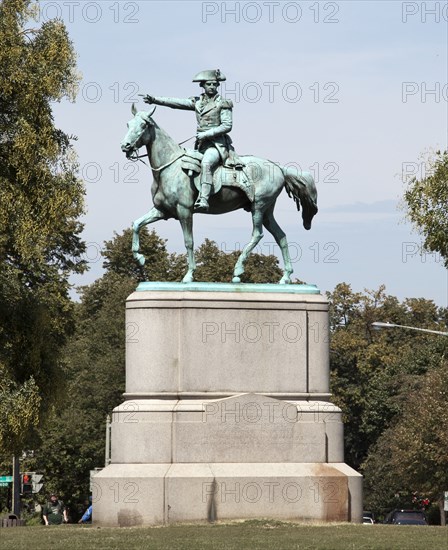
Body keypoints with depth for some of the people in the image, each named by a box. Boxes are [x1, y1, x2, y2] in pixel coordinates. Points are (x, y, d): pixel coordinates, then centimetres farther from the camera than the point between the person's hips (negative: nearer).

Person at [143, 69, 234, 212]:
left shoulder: (222, 104, -2)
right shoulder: (198, 102, 14)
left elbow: (227, 126, -8)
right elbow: (176, 103, 10)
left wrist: (206, 134, -14)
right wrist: (154, 100, 2)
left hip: (217, 145, -8)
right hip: (201, 146, 8)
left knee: (206, 163, -33)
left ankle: (203, 200, -45)